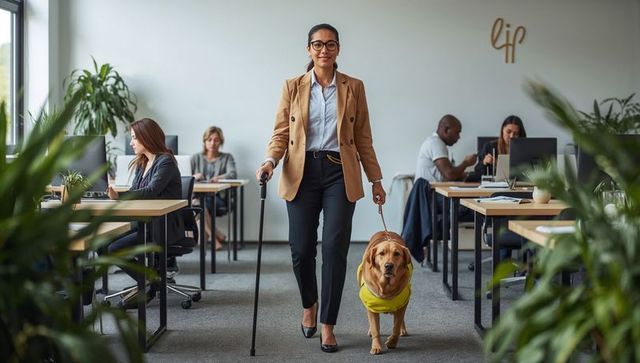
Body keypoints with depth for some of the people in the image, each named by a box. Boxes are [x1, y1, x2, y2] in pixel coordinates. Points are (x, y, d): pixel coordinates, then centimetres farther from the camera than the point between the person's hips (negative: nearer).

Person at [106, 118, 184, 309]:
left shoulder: (166, 162, -11)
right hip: (144, 222, 9)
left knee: (114, 249, -20)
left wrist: (119, 196, -35)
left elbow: (150, 192, -25)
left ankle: (150, 284, -2)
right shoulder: (142, 164, 16)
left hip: (163, 227, -9)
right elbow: (133, 193, 12)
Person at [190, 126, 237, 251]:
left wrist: (220, 177, -29)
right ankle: (217, 236, -23)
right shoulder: (195, 158, 20)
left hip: (218, 199, -2)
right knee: (196, 202, -34)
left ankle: (212, 237, -21)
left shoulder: (227, 158, 15)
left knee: (199, 203, -33)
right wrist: (194, 177, -16)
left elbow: (232, 174, -6)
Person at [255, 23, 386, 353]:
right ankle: (309, 304, 31)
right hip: (302, 173, 0)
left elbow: (363, 137, 10)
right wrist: (270, 160, -14)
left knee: (334, 248, -8)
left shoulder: (353, 87, 8)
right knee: (301, 249, 1)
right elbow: (281, 132, 5)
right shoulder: (293, 87, 7)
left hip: (340, 173, 0)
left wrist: (375, 179, 9)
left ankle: (327, 324, 5)